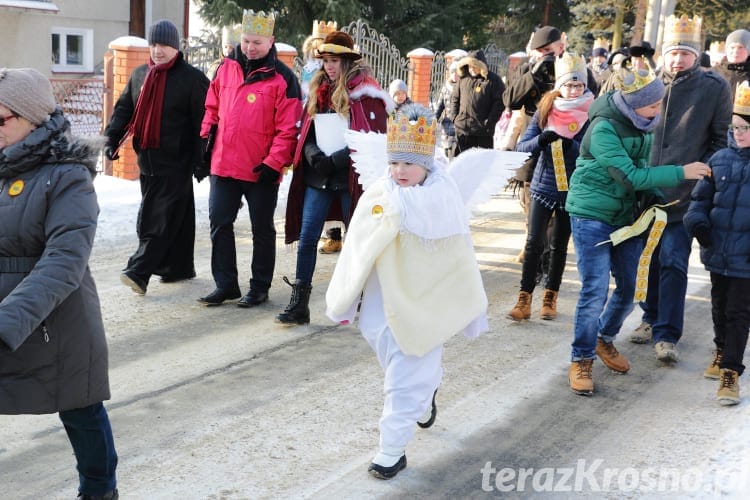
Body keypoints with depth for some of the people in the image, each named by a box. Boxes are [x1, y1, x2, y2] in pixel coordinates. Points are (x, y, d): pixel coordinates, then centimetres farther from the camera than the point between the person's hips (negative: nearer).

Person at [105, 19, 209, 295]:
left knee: (160, 219, -9)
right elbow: (123, 108, 18)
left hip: (176, 162, -7)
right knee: (175, 217, 14)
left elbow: (203, 122, -9)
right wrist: (112, 138, 3)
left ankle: (139, 271, -13)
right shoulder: (139, 75, 13)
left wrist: (200, 160, -14)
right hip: (147, 160, 7)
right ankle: (178, 268, 23)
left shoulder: (192, 78, -6)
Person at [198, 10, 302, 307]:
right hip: (223, 165, 5)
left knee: (262, 229, 9)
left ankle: (260, 288, 21)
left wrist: (274, 162, -17)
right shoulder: (227, 68, 7)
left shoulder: (282, 78, -10)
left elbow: (288, 128, -12)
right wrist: (207, 135, 8)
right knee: (219, 224, 9)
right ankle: (226, 285, 21)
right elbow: (213, 106, 19)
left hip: (262, 170, -5)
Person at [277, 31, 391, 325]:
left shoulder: (366, 93, -5)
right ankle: (299, 305, 6)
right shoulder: (319, 91, 14)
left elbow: (374, 138, -11)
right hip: (317, 177, 5)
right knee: (306, 238, 1)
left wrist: (338, 159, -17)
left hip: (351, 177, -5)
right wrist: (314, 155, -6)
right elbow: (307, 133, 15)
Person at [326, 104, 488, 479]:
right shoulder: (376, 197, -5)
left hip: (425, 306, -4)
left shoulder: (444, 199, -13)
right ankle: (425, 397, 52)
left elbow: (461, 259, -9)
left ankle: (392, 449, 13)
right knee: (401, 368, 22)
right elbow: (356, 253, 2)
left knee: (406, 380, 0)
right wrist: (342, 303, 7)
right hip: (382, 304, 4)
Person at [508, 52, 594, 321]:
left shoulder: (591, 114, -4)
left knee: (559, 245, 9)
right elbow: (522, 146, -5)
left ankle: (550, 297, 22)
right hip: (544, 185, 1)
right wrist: (542, 139, -25)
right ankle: (524, 299, -2)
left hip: (573, 190, 0)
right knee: (534, 242, -8)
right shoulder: (545, 110, 0)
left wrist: (571, 145, -27)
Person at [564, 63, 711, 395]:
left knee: (627, 289, 11)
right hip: (592, 216, -7)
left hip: (628, 216, 7)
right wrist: (681, 173, -23)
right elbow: (631, 177, -26)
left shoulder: (644, 122, 1)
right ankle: (581, 360, 6)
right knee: (595, 291, -9)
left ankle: (605, 340, 36)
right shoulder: (604, 128, -22)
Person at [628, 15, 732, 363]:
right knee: (648, 258, 12)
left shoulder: (714, 87, -2)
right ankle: (651, 318, 29)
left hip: (685, 194, -3)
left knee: (673, 262, -6)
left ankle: (667, 334, -1)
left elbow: (722, 139, 4)